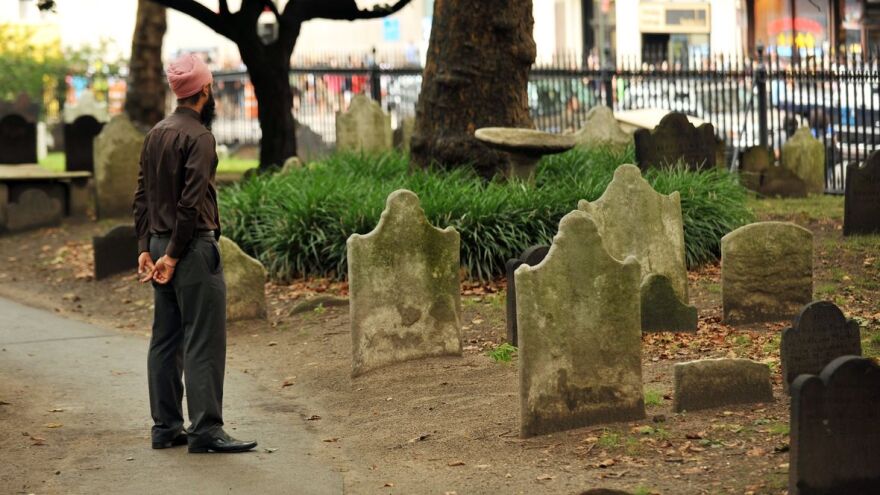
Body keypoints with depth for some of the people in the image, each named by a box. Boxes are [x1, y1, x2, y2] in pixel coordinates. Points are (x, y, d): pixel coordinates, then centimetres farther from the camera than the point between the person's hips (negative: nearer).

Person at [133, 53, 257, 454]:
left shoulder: (156, 134, 13)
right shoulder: (198, 136, -13)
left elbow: (143, 195, 12)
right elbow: (191, 200, -19)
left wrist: (146, 247, 10)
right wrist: (174, 254, -16)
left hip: (160, 244, 9)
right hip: (192, 245, -9)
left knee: (166, 338, 11)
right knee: (204, 341, -7)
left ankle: (166, 427, 15)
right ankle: (205, 430, -8)